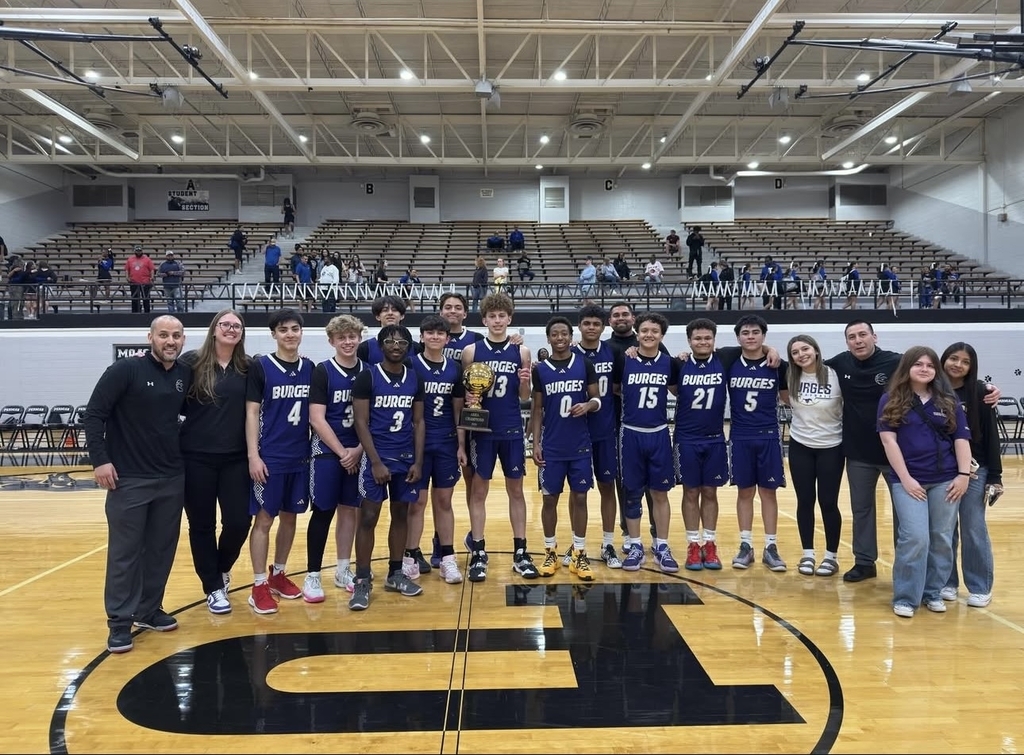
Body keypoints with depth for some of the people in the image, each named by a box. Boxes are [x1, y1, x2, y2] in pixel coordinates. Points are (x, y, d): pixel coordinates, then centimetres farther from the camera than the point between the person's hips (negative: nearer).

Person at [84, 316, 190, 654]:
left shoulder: (186, 376, 4)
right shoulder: (125, 370, -10)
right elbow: (94, 414, -10)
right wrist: (100, 459, -15)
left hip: (172, 478, 5)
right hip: (128, 479, -5)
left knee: (162, 548, 12)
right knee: (124, 552, 3)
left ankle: (149, 609, 28)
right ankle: (120, 621, 14)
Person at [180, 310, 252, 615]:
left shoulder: (249, 368, 4)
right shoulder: (192, 361, -4)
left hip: (236, 458, 2)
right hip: (197, 458, -2)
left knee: (239, 521, 1)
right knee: (202, 525, 7)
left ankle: (222, 569, 33)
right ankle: (213, 588, 24)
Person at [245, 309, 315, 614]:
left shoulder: (310, 368, 6)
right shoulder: (260, 366, -6)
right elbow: (252, 413, -7)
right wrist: (253, 455, -13)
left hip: (301, 457, 5)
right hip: (270, 458, -4)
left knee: (290, 517, 13)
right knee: (264, 519, 1)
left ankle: (278, 574, 27)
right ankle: (260, 585, 9)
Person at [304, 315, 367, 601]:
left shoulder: (368, 372, 3)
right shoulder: (323, 371, -7)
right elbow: (317, 419, -12)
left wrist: (358, 450, -7)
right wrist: (341, 452, -13)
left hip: (358, 453, 4)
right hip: (327, 451, -4)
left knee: (349, 510, 11)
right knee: (323, 512, -1)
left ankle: (343, 571, 23)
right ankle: (312, 576, 9)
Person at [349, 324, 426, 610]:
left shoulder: (415, 379, 5)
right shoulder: (367, 377, -7)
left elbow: (418, 422, 8)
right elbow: (361, 423, -10)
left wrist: (418, 461, 1)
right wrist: (376, 462, -15)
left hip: (406, 458, 4)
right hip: (376, 458, -4)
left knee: (401, 515, 11)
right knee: (368, 518, -2)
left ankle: (395, 574, 24)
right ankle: (362, 581, 6)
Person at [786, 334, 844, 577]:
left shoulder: (834, 376, -12)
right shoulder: (791, 378, -2)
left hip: (831, 447, -3)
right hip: (800, 447, 3)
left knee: (828, 502, 2)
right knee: (805, 501, 8)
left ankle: (832, 556, 16)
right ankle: (808, 554, 19)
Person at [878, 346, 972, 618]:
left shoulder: (949, 400, 8)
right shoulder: (891, 400, 1)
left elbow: (961, 439, 7)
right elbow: (888, 440, -5)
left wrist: (964, 474, -4)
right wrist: (905, 478, -10)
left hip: (946, 480, 3)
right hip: (909, 479, -3)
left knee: (942, 539, 7)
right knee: (915, 537, -9)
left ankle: (933, 592, 23)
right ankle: (905, 598, 3)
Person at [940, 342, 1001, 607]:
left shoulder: (979, 392, -5)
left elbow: (991, 436, -3)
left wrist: (995, 476, -6)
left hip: (974, 470, -1)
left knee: (974, 530, 5)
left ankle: (980, 588, 16)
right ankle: (946, 582, 21)